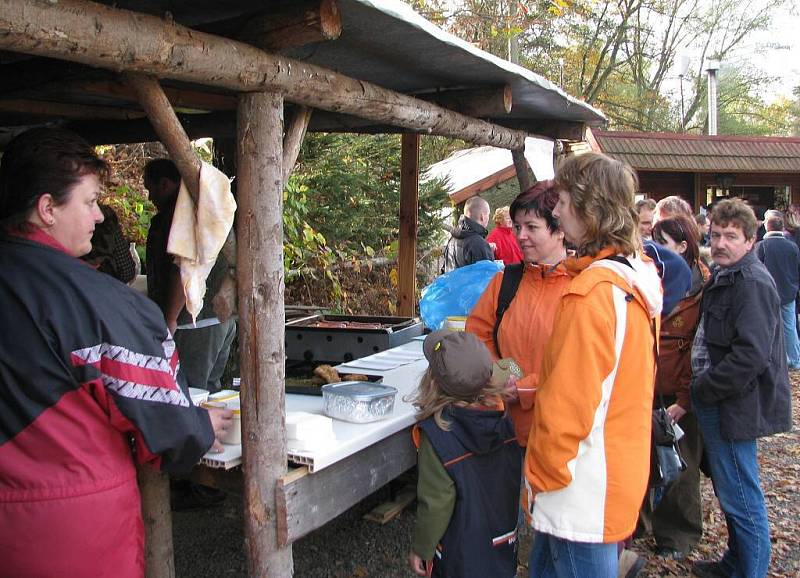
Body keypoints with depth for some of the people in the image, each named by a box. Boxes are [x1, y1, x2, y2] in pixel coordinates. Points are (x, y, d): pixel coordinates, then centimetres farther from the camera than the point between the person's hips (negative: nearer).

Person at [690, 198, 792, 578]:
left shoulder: (752, 283, -20)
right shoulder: (725, 277, 13)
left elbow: (751, 355, -28)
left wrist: (703, 390, -18)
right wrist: (700, 388, 14)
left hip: (735, 405, -11)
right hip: (718, 404, 11)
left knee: (740, 497, -1)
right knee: (731, 491, 22)